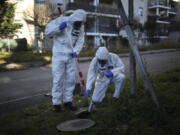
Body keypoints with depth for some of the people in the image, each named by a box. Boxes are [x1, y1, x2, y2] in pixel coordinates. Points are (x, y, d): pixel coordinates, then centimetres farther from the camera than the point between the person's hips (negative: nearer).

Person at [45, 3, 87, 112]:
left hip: (71, 56, 5)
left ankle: (67, 101, 20)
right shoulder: (61, 20, -9)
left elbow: (80, 41, 4)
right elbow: (47, 32, -10)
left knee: (71, 80, 7)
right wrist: (59, 27, -26)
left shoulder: (81, 26, 4)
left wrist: (76, 51, -13)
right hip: (59, 55, -4)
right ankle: (56, 103, 9)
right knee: (58, 80, -2)